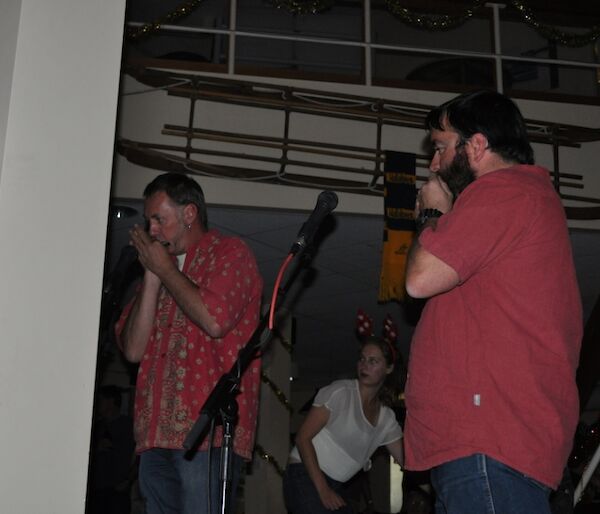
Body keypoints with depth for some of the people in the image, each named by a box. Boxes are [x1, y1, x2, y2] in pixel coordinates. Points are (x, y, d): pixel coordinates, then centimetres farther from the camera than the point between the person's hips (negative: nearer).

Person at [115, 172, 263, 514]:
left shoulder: (231, 253, 4)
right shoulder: (161, 269, 23)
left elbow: (215, 320, -15)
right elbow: (133, 350, 14)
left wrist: (164, 268, -1)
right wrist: (152, 275, 7)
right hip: (156, 435, 6)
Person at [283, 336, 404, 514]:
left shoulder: (387, 418, 10)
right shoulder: (340, 392, -9)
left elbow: (407, 459, 10)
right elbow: (303, 437, -13)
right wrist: (322, 490, -18)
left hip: (334, 486, 7)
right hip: (304, 477, -7)